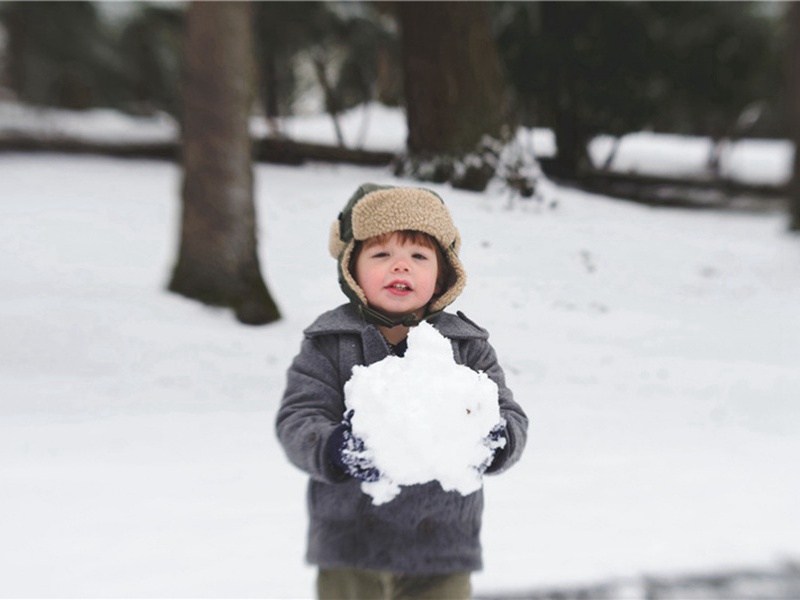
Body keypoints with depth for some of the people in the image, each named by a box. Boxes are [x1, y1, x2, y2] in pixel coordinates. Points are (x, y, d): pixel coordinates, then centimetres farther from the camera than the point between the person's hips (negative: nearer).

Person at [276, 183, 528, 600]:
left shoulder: (466, 345, 5)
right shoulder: (328, 345, 0)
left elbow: (509, 415, 1)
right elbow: (297, 420, -7)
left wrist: (497, 443, -24)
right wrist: (333, 450, -30)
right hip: (349, 550, 0)